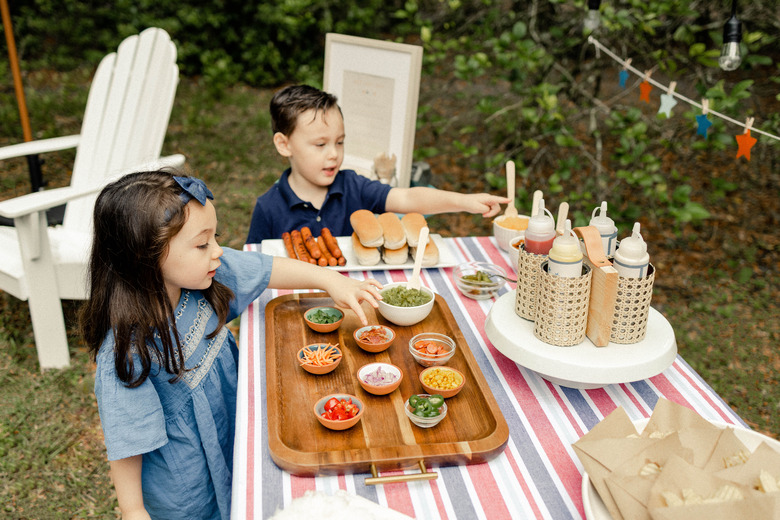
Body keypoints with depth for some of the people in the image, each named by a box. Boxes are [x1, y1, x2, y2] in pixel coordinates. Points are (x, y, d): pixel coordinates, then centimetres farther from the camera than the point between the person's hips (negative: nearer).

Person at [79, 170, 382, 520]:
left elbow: (267, 269, -4)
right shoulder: (126, 350, -34)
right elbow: (126, 439, -24)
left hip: (230, 436, 6)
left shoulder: (200, 279, -17)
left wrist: (331, 280, -11)